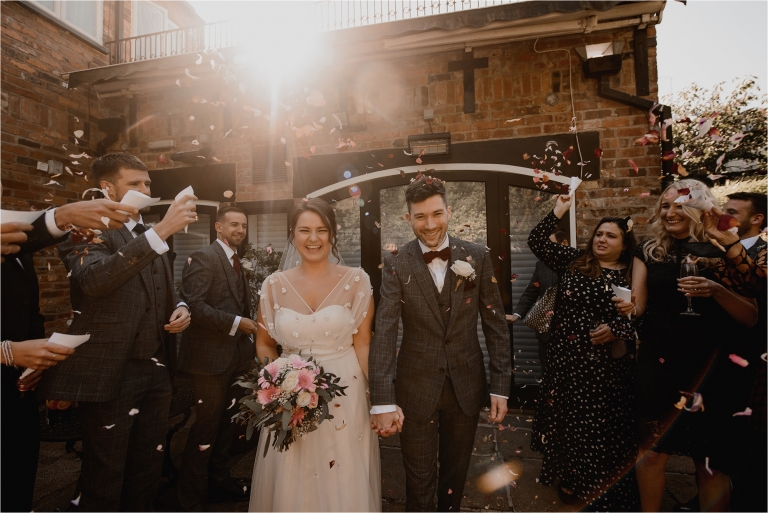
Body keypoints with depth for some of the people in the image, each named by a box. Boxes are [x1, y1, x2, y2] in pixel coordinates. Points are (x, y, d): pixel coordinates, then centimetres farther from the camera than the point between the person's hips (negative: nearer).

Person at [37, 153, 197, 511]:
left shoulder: (151, 237, 14)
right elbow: (94, 280, -29)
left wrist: (179, 310, 0)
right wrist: (162, 230, -34)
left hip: (157, 371, 7)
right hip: (111, 373, -6)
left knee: (148, 474, 18)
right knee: (105, 481, 10)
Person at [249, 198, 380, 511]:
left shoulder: (356, 280, -6)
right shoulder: (275, 284, -1)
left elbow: (363, 343, -4)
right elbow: (264, 344, 9)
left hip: (345, 394, -1)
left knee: (345, 483, 12)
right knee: (290, 484, 16)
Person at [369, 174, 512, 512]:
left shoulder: (477, 258, -4)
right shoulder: (396, 265, -10)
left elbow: (495, 325, -1)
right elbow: (384, 332, -16)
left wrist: (501, 386, -2)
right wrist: (383, 401, -22)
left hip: (467, 387, 2)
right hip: (416, 389, -2)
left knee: (456, 475, 23)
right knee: (419, 483, 15)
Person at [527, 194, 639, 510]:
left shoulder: (631, 276, -1)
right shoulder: (573, 261, 4)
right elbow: (536, 242, 1)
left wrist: (615, 329, -17)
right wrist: (558, 212, -2)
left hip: (605, 364, -2)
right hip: (565, 358, 3)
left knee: (600, 424, 4)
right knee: (565, 418, 15)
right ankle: (570, 480, 37)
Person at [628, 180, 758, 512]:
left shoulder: (723, 250, 0)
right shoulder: (650, 251, 5)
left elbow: (751, 317, -3)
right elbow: (638, 306, 3)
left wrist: (717, 291, -21)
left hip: (710, 366, -1)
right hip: (657, 363, 1)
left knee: (711, 461, 8)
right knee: (652, 451, 7)